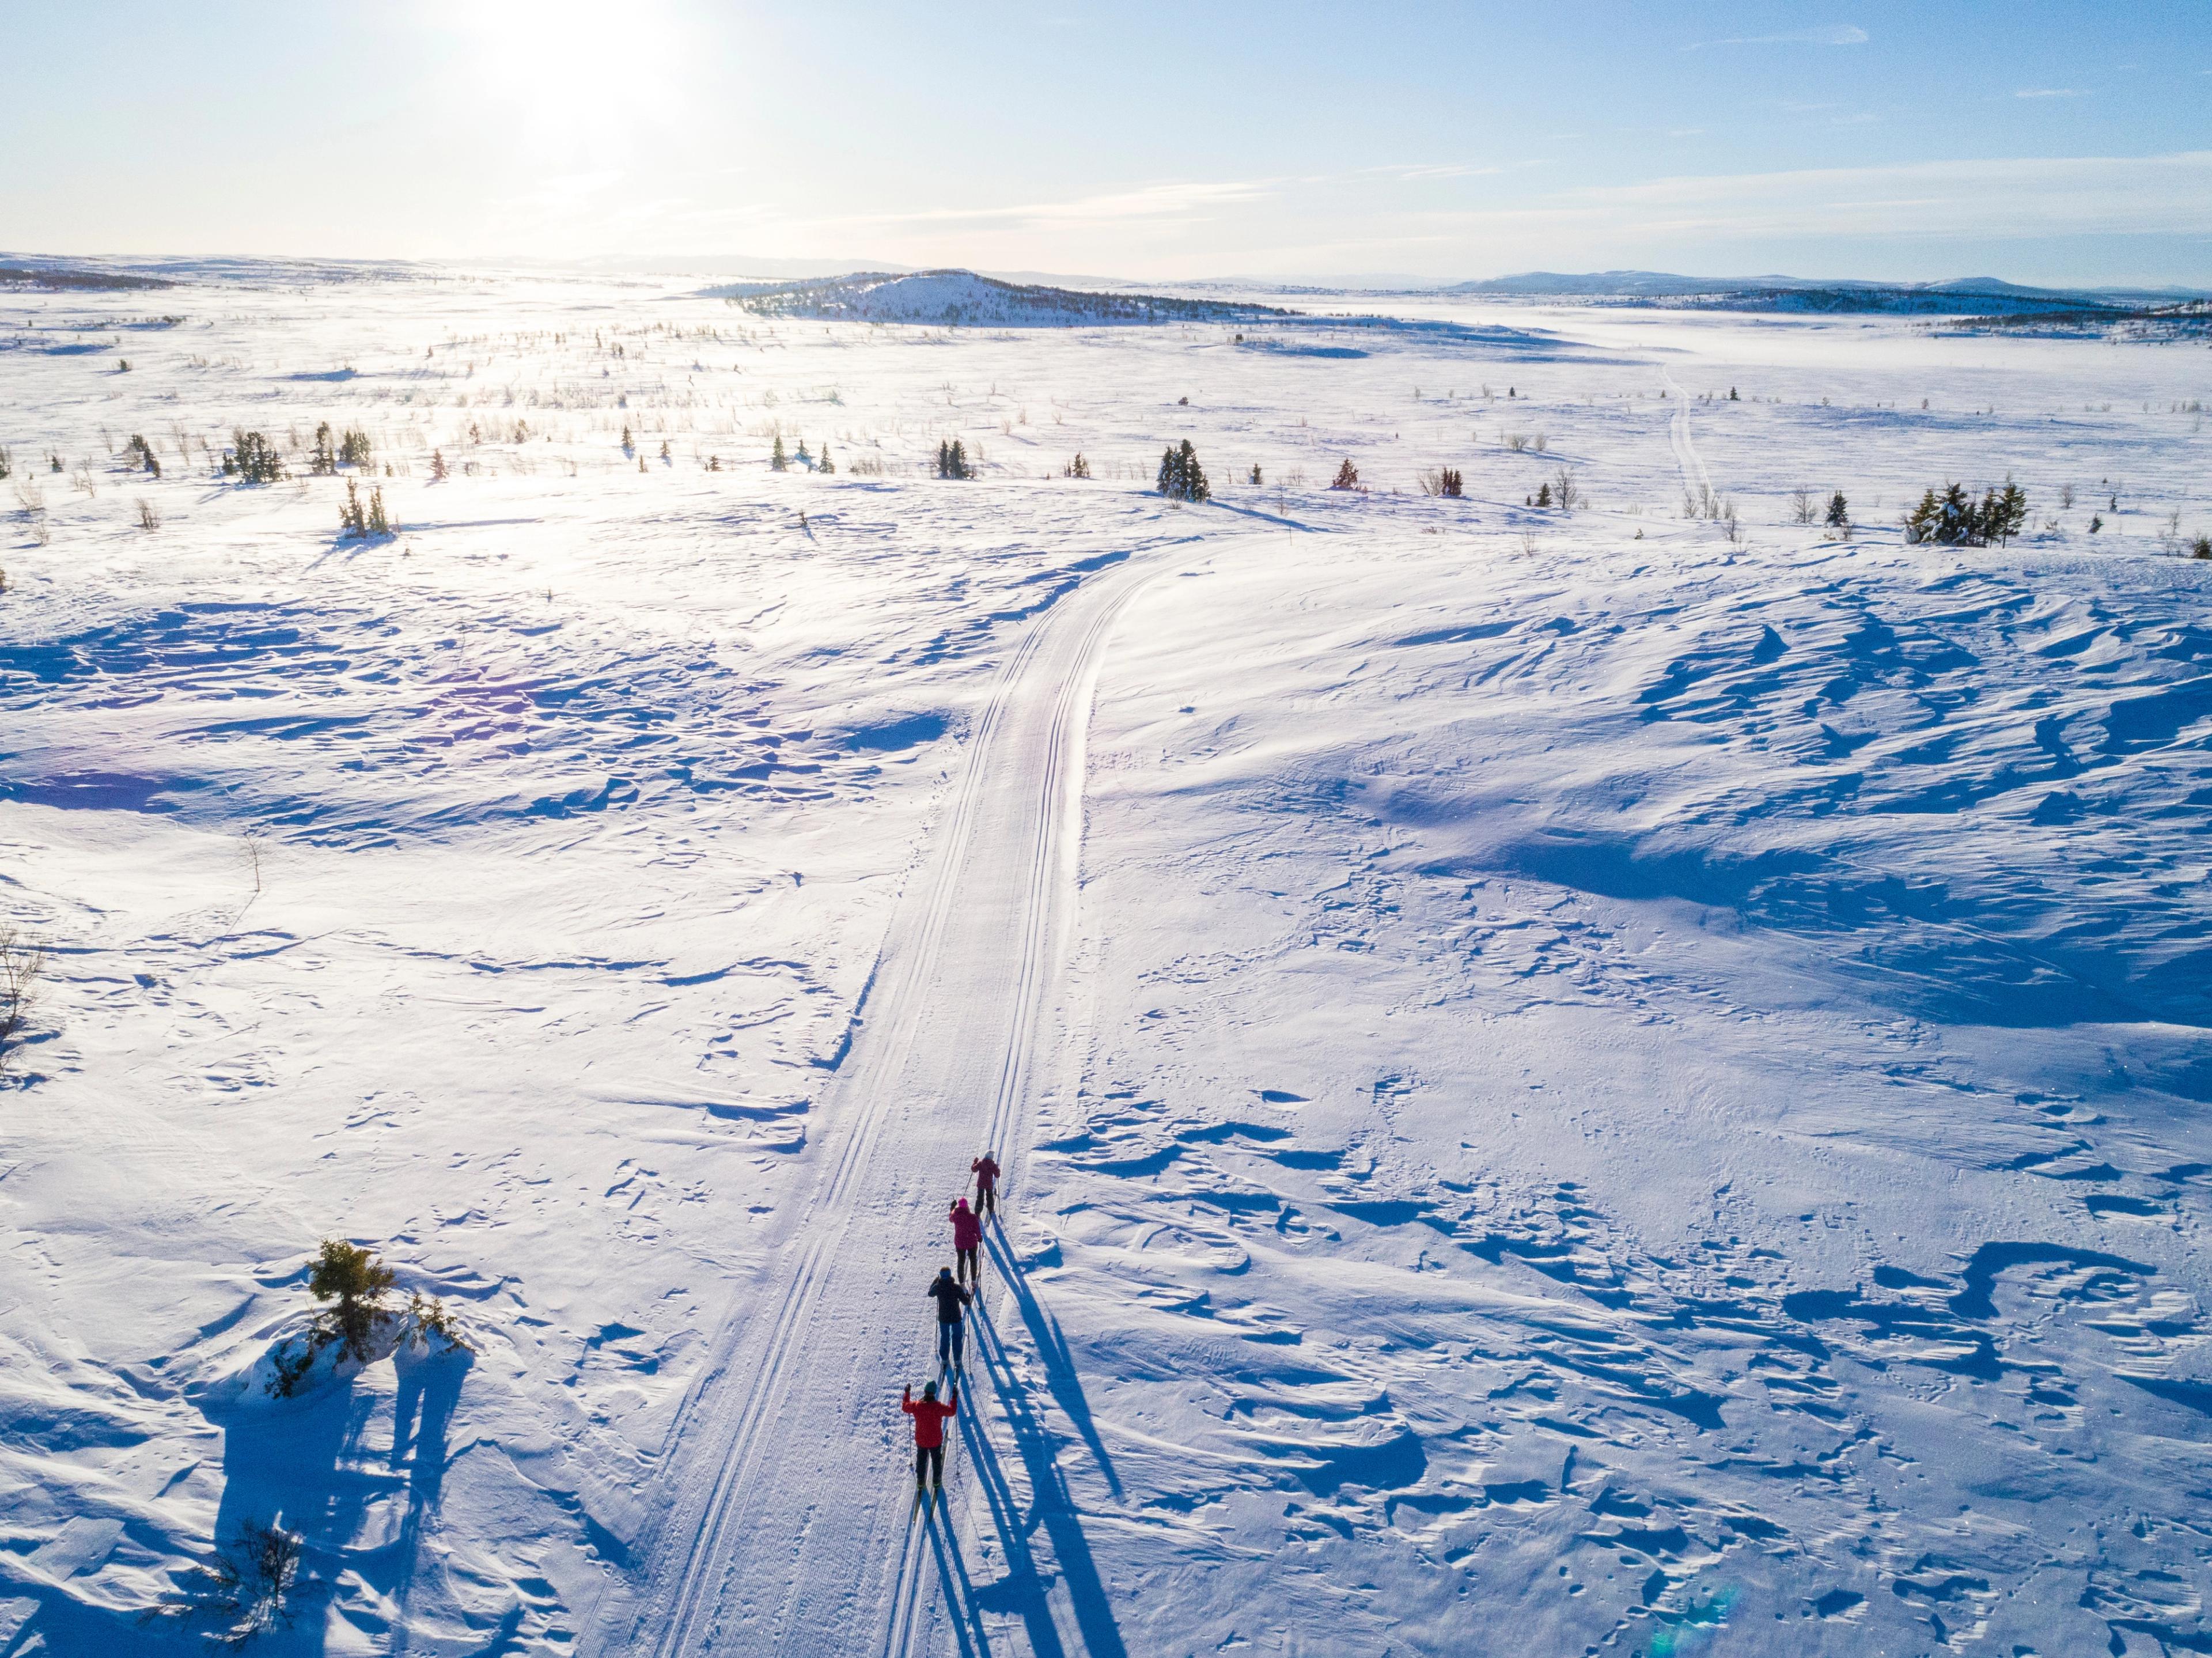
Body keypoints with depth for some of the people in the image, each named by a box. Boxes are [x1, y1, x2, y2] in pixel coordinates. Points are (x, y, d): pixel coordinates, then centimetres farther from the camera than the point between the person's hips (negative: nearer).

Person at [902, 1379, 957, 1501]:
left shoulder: (916, 1406, -24)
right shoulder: (938, 1408, -30)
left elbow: (905, 1407, -1)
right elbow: (952, 1411, -11)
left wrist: (907, 1393, 10)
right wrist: (954, 1397, -2)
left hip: (920, 1441, 2)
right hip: (936, 1441, -2)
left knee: (921, 1461, 27)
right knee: (936, 1461, 25)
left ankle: (920, 1482, 43)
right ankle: (936, 1482, 41)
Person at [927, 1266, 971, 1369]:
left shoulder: (938, 1287, -13)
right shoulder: (957, 1288, -20)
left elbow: (930, 1294, 12)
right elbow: (966, 1302, -14)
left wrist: (935, 1281, 20)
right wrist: (967, 1294, 5)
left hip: (943, 1318, 2)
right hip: (956, 1318, -2)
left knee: (944, 1338, 23)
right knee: (957, 1338, 15)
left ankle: (944, 1359, 32)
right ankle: (957, 1361, 19)